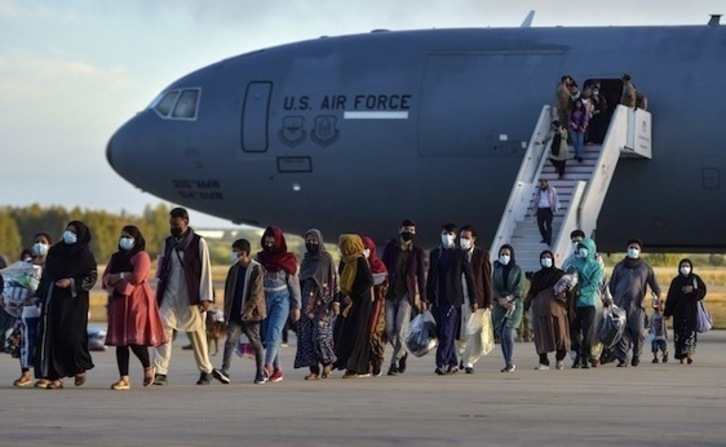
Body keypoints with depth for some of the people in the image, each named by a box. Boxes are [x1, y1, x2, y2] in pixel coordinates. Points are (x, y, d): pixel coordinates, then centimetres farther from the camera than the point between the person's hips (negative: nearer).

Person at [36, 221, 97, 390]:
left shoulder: (84, 254, -3)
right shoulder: (54, 251, 13)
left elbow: (92, 277, -7)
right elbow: (46, 275, 19)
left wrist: (71, 283, -18)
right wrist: (39, 294, 15)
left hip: (73, 301, -5)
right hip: (53, 300, 5)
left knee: (71, 335, -8)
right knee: (52, 337, -2)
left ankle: (80, 368, 18)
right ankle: (56, 377, 1)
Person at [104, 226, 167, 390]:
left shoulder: (141, 256, -3)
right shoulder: (116, 257, 19)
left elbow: (137, 277, -16)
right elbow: (105, 277, 11)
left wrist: (116, 277, -3)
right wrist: (123, 275, -9)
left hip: (137, 301, -7)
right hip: (119, 302, 7)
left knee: (135, 339, -13)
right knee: (120, 341, 0)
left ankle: (148, 368, 13)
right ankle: (124, 378, 1)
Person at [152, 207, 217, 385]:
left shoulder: (198, 243, -3)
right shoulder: (169, 242, 12)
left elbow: (205, 271, -5)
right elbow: (164, 270, 15)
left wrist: (206, 297, -10)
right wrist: (159, 294, 10)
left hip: (191, 296, -4)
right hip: (169, 296, 4)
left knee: (196, 334, 6)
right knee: (163, 330, -11)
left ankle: (206, 370, 22)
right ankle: (160, 372, -16)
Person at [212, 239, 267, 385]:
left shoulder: (256, 269, -9)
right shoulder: (234, 270, 10)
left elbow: (256, 293, -15)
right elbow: (228, 292, 16)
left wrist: (248, 310, -23)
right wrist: (227, 312, 13)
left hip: (251, 315, -5)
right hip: (235, 315, 5)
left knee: (256, 344, 6)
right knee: (230, 341, -9)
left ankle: (261, 374, 18)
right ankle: (224, 372, -19)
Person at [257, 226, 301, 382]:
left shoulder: (287, 260, 1)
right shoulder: (260, 258, 8)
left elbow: (294, 284, 3)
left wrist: (296, 306, 0)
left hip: (281, 299, -4)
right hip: (263, 299, 4)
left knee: (273, 333, -18)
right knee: (267, 335, 3)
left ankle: (268, 366, -31)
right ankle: (277, 370, 10)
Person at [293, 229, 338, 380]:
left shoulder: (327, 259, -2)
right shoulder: (306, 260, 14)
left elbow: (334, 280, -6)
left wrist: (335, 302, -13)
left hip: (323, 302, -5)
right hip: (308, 303, 5)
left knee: (320, 334, -12)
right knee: (307, 336, -2)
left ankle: (327, 362, 11)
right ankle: (314, 370, 1)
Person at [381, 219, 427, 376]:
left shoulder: (417, 251, 4)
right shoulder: (390, 247, 5)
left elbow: (420, 276, 6)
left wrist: (422, 298, 3)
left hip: (406, 294, -2)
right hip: (390, 293, 2)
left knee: (401, 329, -10)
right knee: (389, 329, -1)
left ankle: (395, 363, -3)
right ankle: (402, 353, 24)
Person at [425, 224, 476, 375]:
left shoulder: (460, 254, 0)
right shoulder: (434, 253, 13)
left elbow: (469, 277, 1)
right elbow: (431, 276, 17)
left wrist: (473, 300, -1)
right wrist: (428, 298, 12)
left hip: (453, 299, -5)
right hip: (438, 299, 5)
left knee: (447, 332, -13)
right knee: (442, 333, 6)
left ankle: (442, 363, -17)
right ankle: (453, 363, 15)